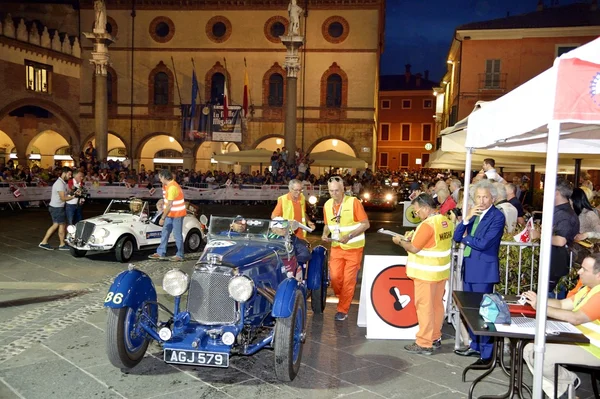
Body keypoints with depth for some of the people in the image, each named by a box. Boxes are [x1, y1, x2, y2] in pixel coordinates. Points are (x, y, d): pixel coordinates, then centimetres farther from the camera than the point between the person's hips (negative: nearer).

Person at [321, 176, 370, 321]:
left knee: (348, 280, 2)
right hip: (336, 248, 4)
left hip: (353, 248, -4)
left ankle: (343, 310, 15)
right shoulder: (327, 205, 1)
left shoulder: (353, 202, -16)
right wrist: (325, 234, -8)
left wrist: (349, 236, -26)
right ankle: (344, 299, 31)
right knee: (335, 278, 2)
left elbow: (365, 224, -15)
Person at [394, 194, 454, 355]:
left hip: (426, 273, -9)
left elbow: (414, 248, -19)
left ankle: (424, 344, 6)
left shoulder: (428, 224, -21)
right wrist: (415, 237, 13)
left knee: (425, 307, -1)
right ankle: (435, 338, 27)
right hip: (441, 271, 9)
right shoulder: (446, 222, 6)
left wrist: (400, 241, -3)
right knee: (437, 305, 16)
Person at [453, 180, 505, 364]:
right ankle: (475, 346, 31)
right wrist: (466, 219, -12)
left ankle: (487, 353, 8)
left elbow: (483, 243, -20)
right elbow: (457, 237, 2)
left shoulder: (497, 216, -12)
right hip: (469, 268, 8)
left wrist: (464, 238, -4)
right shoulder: (473, 213, 11)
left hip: (484, 270, -7)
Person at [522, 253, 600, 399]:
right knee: (530, 350, 0)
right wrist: (538, 300, -5)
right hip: (577, 341, 10)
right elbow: (562, 304, 11)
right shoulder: (588, 289, 13)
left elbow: (575, 318, -29)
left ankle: (569, 381, 5)